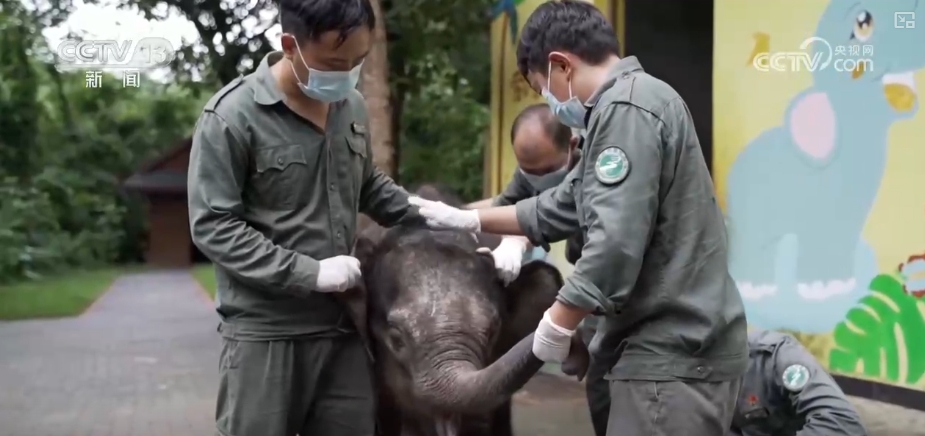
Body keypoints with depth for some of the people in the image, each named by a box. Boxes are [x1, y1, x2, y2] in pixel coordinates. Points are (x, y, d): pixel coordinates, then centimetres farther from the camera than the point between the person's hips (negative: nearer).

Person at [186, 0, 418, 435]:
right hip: (265, 333, -5)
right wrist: (309, 273, -17)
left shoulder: (353, 106, 6)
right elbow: (213, 226, -12)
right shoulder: (232, 116, -11)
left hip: (342, 326, 5)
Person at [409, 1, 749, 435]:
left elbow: (616, 242, -24)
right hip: (674, 344, 10)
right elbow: (564, 207, 27)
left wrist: (558, 322, -12)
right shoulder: (626, 106, 19)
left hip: (673, 352, -10)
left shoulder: (627, 109, -15)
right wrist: (468, 219, 29)